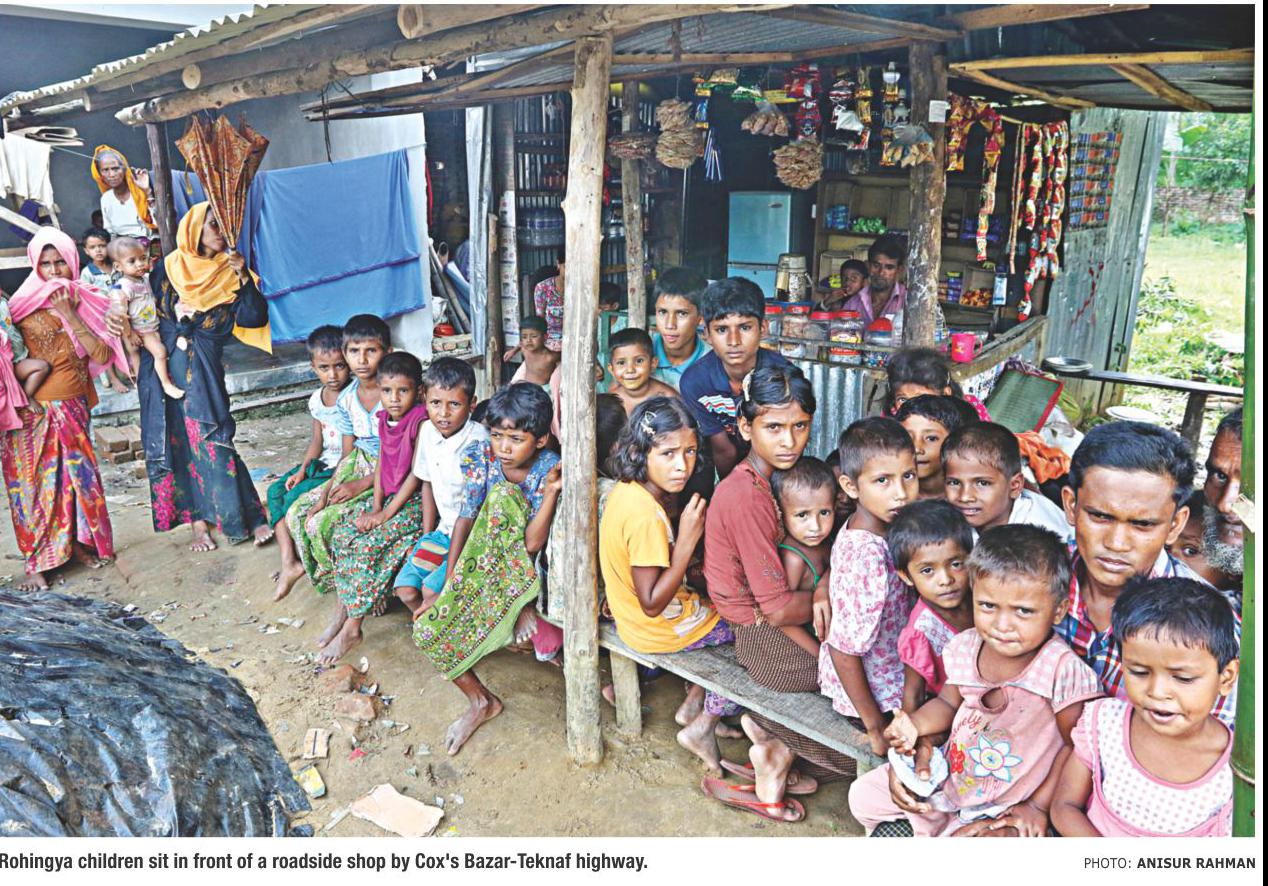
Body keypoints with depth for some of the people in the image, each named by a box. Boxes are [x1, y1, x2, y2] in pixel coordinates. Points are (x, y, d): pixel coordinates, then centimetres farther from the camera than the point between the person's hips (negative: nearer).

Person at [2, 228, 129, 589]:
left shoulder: (86, 301, 4)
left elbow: (102, 355, -9)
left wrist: (70, 315, -14)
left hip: (74, 406, 3)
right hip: (35, 409, -3)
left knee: (77, 474, 9)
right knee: (34, 481, 0)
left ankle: (77, 543, 25)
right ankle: (36, 561, 8)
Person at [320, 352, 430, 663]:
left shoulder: (421, 422, -18)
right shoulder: (385, 420, 5)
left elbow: (416, 474, -19)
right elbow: (381, 463, 9)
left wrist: (385, 513, -18)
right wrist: (376, 504, -5)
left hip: (414, 501, -7)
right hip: (387, 496, 8)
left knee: (366, 546, -23)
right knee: (342, 534, -9)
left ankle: (352, 627, -12)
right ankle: (343, 609, 1)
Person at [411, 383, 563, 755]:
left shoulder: (551, 470, -21)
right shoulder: (480, 456, -10)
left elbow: (532, 543, -28)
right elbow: (465, 518, -7)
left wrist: (551, 490, -40)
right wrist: (449, 582, -11)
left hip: (531, 570, -4)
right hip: (483, 568, 4)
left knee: (503, 496, -31)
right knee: (428, 630, -15)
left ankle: (524, 610, -16)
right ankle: (480, 702, 12)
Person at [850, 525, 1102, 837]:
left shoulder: (1062, 669, -27)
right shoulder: (965, 647, -11)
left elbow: (1075, 744, -16)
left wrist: (1039, 806, -12)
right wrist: (915, 724, -14)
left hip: (1009, 809, -4)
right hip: (952, 774, 5)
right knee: (863, 795, 6)